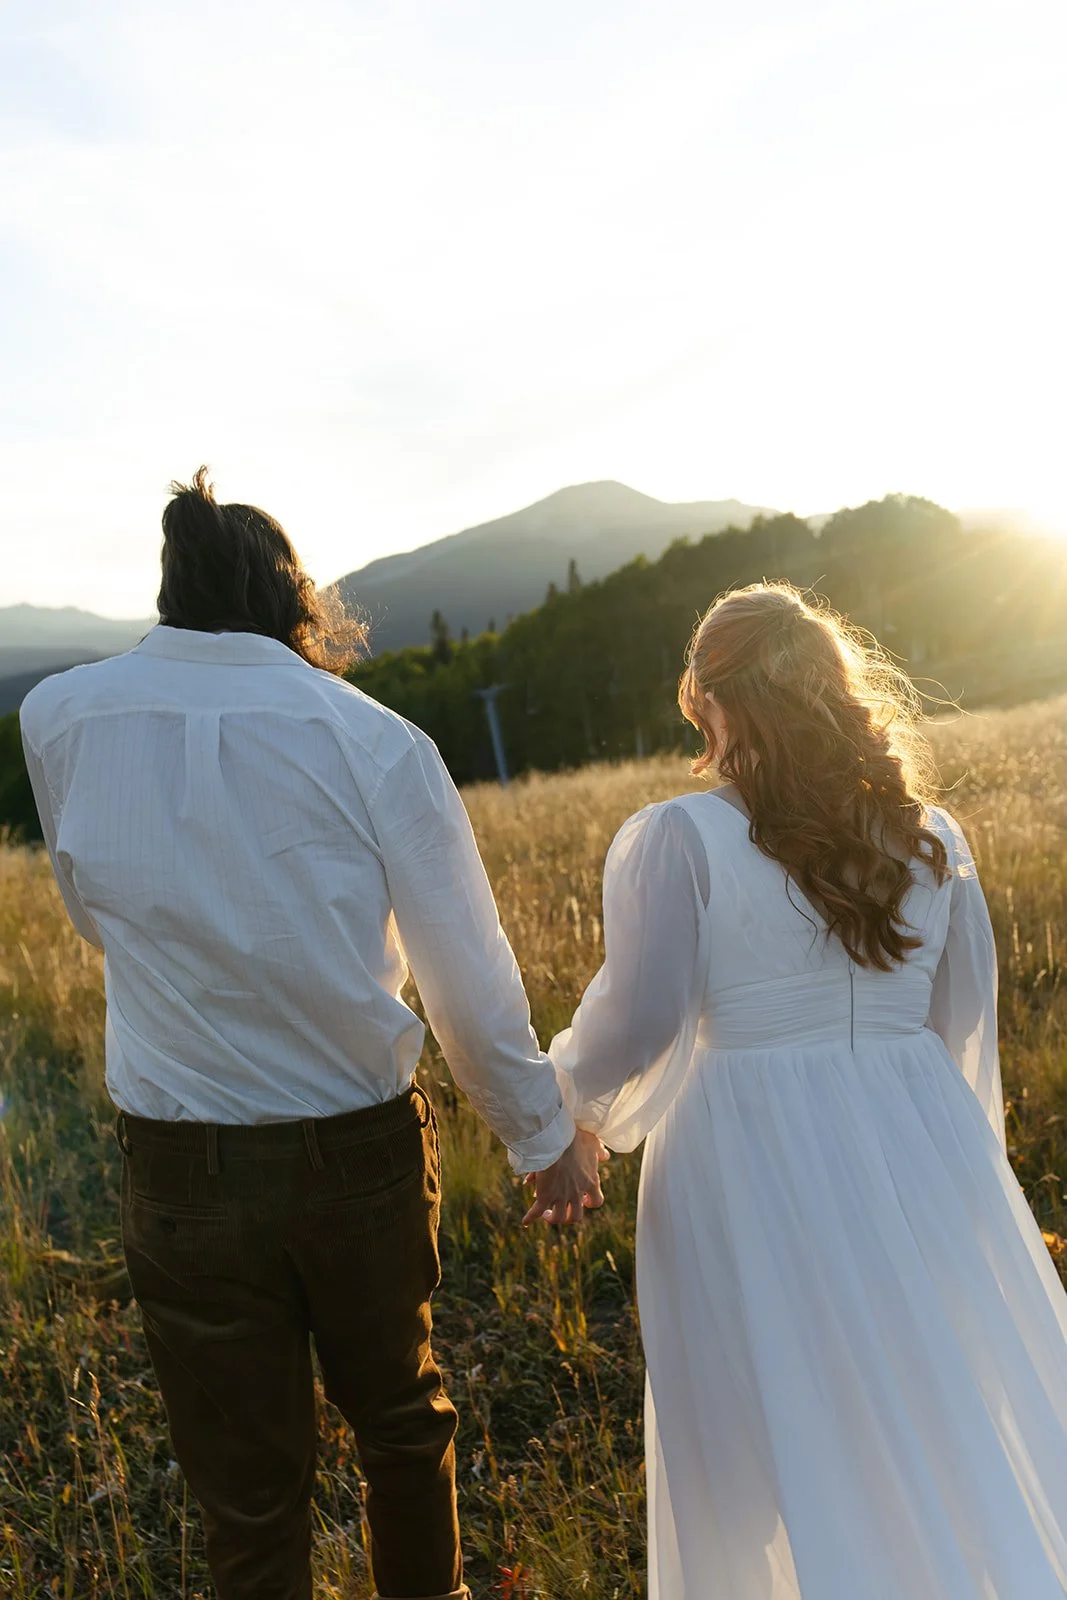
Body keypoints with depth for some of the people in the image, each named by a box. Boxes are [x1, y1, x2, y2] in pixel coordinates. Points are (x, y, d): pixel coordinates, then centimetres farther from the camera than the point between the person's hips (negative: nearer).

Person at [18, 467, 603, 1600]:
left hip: (180, 1172, 1)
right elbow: (471, 982, -7)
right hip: (362, 1155, 0)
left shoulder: (59, 718, -6)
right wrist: (545, 1136, 7)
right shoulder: (374, 741, -13)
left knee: (247, 1497, 17)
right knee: (401, 1420, 26)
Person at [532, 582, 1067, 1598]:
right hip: (919, 1140, 4)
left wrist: (572, 1106, 8)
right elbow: (965, 1012, 10)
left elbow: (634, 1024, -12)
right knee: (953, 1419, 22)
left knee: (786, 1448, 14)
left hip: (753, 1164, -4)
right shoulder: (927, 833, 2)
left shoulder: (677, 840, -13)